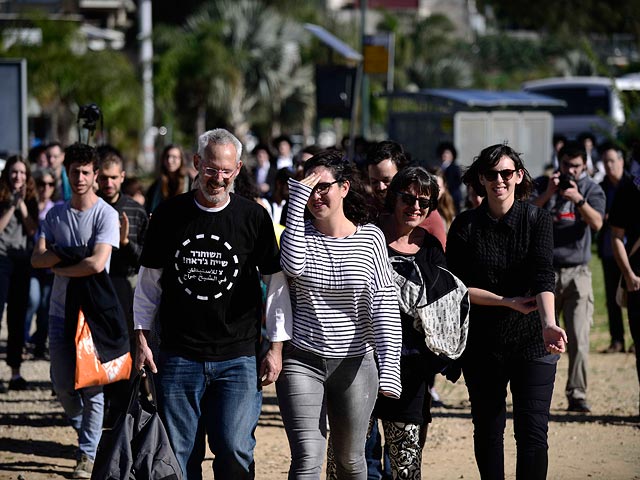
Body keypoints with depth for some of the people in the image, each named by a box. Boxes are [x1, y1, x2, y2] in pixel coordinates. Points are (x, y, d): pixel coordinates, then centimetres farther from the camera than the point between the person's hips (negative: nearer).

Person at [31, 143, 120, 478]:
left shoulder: (105, 214, -9)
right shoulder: (55, 214, 9)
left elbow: (97, 263, -21)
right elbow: (37, 258, 1)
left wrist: (60, 266, -7)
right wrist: (69, 254, -15)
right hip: (61, 310, 5)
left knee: (92, 385, -4)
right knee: (63, 385, 10)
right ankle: (86, 434, 33)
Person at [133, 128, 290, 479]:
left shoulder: (254, 217, 1)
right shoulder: (170, 214, 5)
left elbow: (276, 284, 6)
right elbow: (148, 283, 13)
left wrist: (276, 347, 2)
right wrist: (141, 338, 7)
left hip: (237, 358, -2)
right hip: (177, 355, 2)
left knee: (235, 450, -9)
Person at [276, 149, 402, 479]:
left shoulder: (370, 237, 0)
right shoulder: (300, 232, 2)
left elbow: (384, 304, -6)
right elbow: (293, 266, -22)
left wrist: (389, 367, -17)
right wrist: (298, 196, -20)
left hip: (355, 365, 1)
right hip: (302, 362, -1)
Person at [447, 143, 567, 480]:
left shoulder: (538, 220, -4)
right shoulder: (465, 226, -1)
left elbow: (543, 278, -18)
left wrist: (548, 323, -34)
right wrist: (507, 301, -13)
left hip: (531, 340, -2)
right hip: (482, 344, 2)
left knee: (533, 432, -7)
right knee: (487, 429, 10)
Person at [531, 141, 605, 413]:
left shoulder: (591, 189, 5)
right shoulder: (543, 186, 6)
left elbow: (597, 223, -10)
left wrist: (578, 199, -25)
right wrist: (548, 194, -20)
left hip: (577, 271, 0)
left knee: (579, 339, -8)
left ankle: (577, 395, -7)